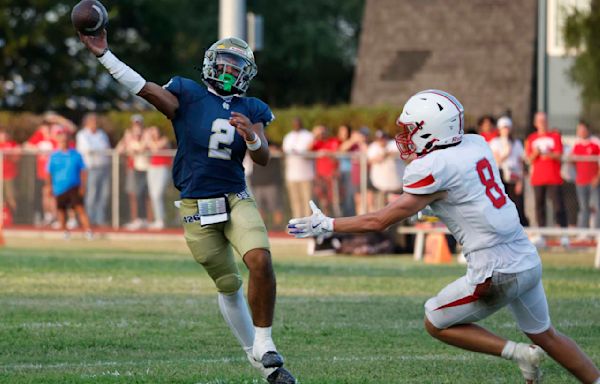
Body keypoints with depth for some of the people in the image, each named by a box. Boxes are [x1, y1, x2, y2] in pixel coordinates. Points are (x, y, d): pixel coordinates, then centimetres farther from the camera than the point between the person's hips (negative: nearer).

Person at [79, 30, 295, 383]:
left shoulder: (251, 111, 6)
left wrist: (251, 136, -25)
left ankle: (265, 347, -10)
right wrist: (104, 55, -26)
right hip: (197, 207, -1)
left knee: (261, 261, -22)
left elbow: (263, 158, -3)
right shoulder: (188, 96, -3)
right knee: (228, 284, 6)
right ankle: (253, 352, 23)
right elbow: (144, 88, -15)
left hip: (237, 200, 1)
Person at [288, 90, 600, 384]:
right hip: (529, 260, 8)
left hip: (496, 273, -8)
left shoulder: (433, 169, -15)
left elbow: (379, 222, -9)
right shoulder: (477, 144, 6)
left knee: (436, 325, 13)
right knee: (544, 335, 24)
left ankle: (518, 354, 4)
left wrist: (325, 225, -1)